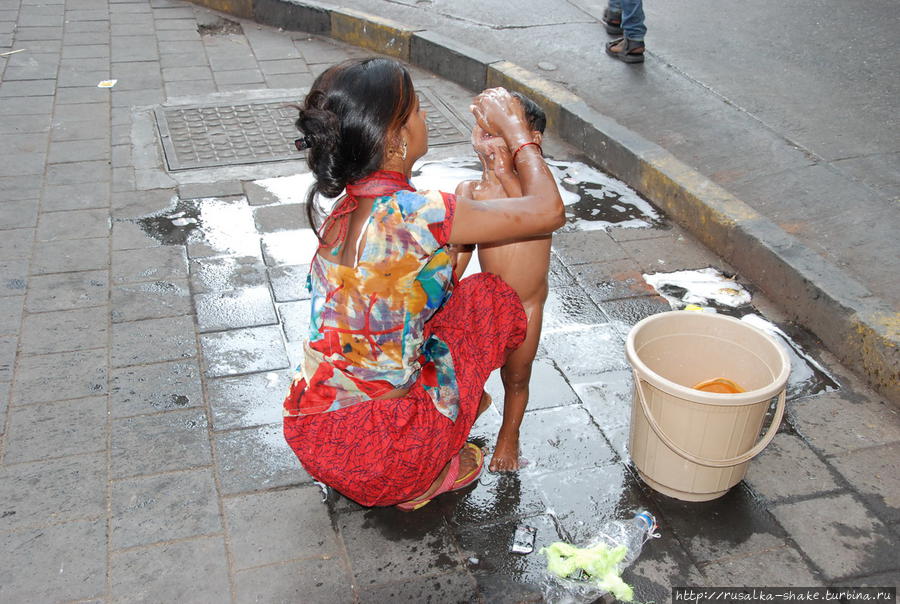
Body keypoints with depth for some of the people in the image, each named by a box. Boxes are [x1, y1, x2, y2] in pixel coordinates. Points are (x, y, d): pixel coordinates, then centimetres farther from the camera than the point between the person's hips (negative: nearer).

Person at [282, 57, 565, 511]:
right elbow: (548, 210, -15)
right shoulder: (412, 214, -23)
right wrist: (514, 130, -1)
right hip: (373, 453, -7)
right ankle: (431, 474, 13)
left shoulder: (347, 207, 2)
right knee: (491, 298, 7)